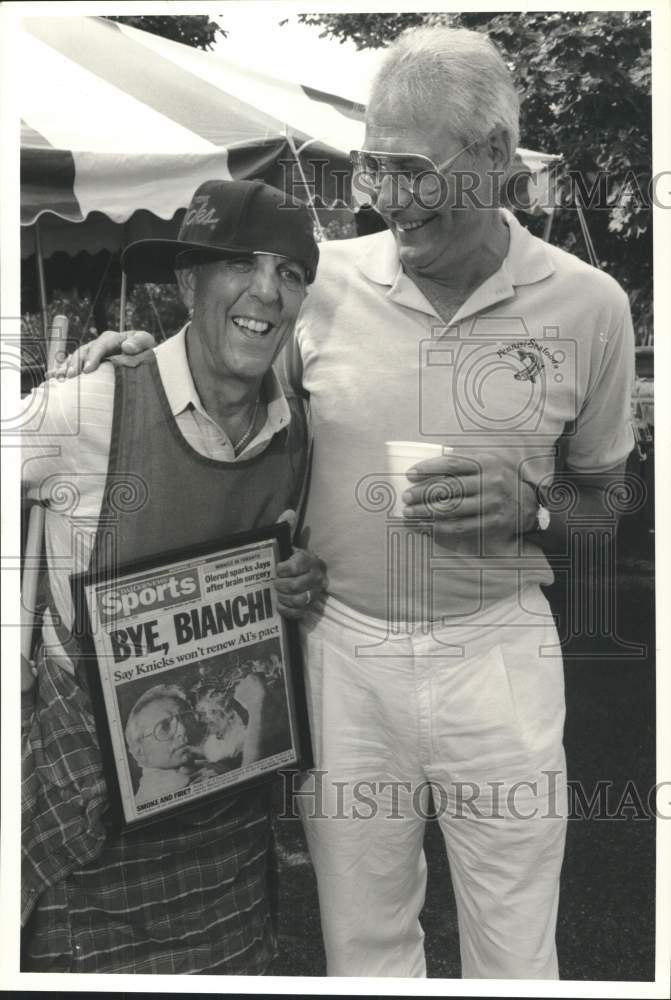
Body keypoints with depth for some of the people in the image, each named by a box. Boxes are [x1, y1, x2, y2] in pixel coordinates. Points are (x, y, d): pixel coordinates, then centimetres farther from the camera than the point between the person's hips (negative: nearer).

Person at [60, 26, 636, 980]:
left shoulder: (588, 305, -3)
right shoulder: (324, 277, -3)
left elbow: (601, 502, 7)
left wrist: (527, 507, -15)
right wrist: (151, 354, -6)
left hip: (496, 651, 0)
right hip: (341, 647, 1)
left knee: (515, 955, 17)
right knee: (362, 945, 19)